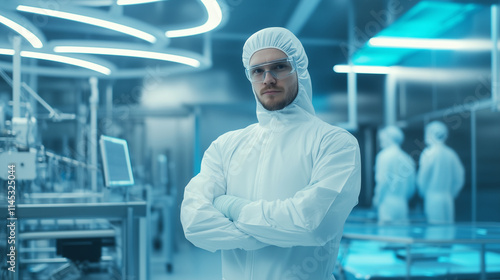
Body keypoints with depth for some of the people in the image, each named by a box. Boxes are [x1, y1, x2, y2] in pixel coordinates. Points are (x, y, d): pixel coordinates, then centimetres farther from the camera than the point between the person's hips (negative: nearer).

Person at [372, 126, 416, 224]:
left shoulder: (385, 155, -6)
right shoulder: (407, 158, 11)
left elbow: (383, 181, -11)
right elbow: (411, 185, 14)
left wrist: (377, 198, 1)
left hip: (388, 206, -6)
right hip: (403, 207, 6)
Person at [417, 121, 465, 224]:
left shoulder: (429, 153, -9)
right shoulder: (451, 154, 6)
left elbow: (422, 178, -8)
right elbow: (459, 179, 8)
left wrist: (423, 193, 9)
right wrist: (450, 194, 17)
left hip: (433, 200, -5)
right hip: (448, 200, 6)